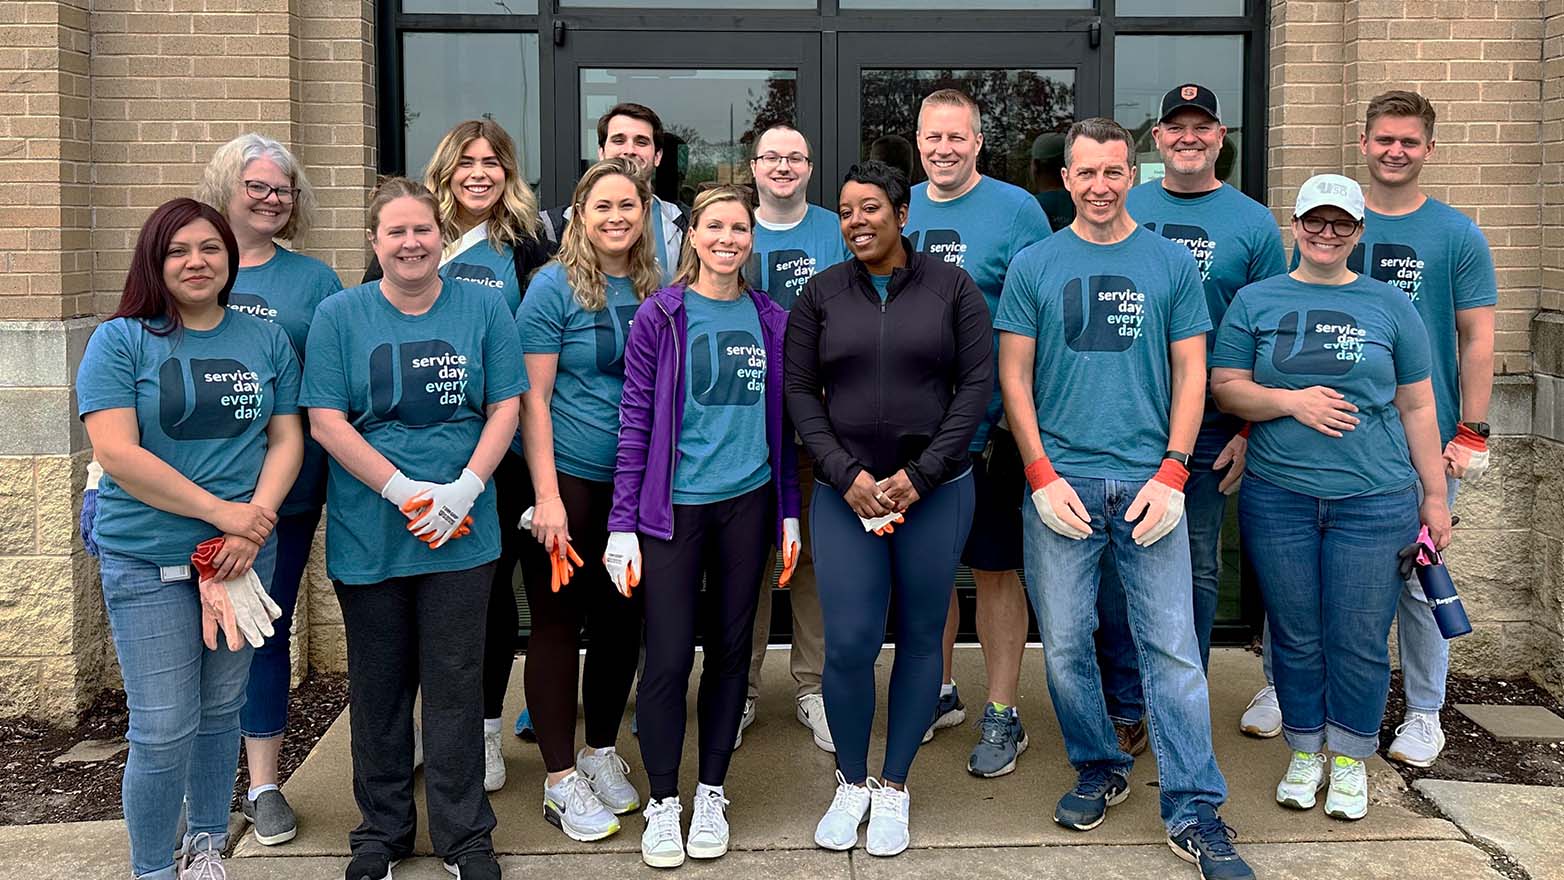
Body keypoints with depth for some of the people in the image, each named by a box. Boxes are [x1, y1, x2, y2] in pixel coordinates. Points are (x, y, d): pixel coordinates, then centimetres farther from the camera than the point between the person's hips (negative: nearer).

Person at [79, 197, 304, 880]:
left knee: (221, 710, 15)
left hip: (244, 554, 4)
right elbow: (116, 453, -13)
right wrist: (220, 510, -17)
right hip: (146, 560, -3)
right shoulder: (120, 341, -4)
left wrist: (255, 518, -12)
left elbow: (286, 439, 5)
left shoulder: (266, 340, 8)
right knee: (165, 729, -3)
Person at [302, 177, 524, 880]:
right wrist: (402, 490, -14)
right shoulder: (339, 315, 2)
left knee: (455, 683, 4)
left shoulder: (483, 307, 4)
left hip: (461, 532, 0)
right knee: (378, 683, 11)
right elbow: (325, 421, -4)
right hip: (367, 533, 1)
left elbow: (505, 406, 2)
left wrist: (466, 487, -12)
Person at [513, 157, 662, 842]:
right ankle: (561, 780, 14)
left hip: (636, 480, 5)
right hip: (568, 479, -5)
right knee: (558, 622, 3)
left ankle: (602, 753, 31)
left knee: (621, 620, 12)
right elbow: (532, 396, -10)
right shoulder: (555, 285, -8)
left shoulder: (655, 291, 6)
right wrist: (547, 495, -15)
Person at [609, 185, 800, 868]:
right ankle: (663, 801, 14)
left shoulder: (770, 320, 7)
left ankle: (711, 793, 25)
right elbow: (635, 420, -4)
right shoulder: (660, 315, -3)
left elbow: (781, 421, 12)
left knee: (730, 647, 9)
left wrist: (789, 511, 9)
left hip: (747, 503, 3)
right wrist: (623, 524, -8)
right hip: (674, 504, -3)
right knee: (669, 654, -4)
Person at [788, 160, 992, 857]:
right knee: (848, 644, -5)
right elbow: (799, 391, 3)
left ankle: (894, 787, 24)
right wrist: (846, 475, -10)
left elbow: (977, 383, -3)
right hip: (846, 492, 0)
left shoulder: (951, 287, 1)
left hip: (935, 491, 0)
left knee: (920, 637, 7)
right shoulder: (821, 294, 5)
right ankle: (851, 783, 18)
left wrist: (920, 474, -11)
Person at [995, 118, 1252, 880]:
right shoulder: (1033, 266, 6)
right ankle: (1099, 771, 27)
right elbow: (1013, 376, 4)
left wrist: (1172, 474, -5)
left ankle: (1194, 813, 7)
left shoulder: (1171, 264, 7)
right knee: (1065, 643, 7)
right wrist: (1041, 476, -5)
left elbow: (1191, 374, 6)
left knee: (1172, 648, -1)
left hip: (1149, 481, 0)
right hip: (1061, 480, 1)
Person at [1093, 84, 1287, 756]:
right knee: (1117, 562, 3)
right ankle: (1124, 709, 16)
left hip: (1208, 426, -1)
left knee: (1195, 568, 8)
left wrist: (1250, 430, -5)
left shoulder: (1252, 223, 3)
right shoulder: (1122, 211, 6)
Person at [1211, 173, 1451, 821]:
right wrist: (1291, 401, -14)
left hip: (1374, 500, 0)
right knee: (1295, 637, 8)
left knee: (1360, 641, 3)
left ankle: (1349, 759, 22)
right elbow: (1225, 387, 3)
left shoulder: (1389, 305, 8)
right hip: (1278, 497, 0)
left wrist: (1435, 495, 7)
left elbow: (1417, 407, 9)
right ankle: (1304, 751, 26)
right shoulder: (1255, 301, 7)